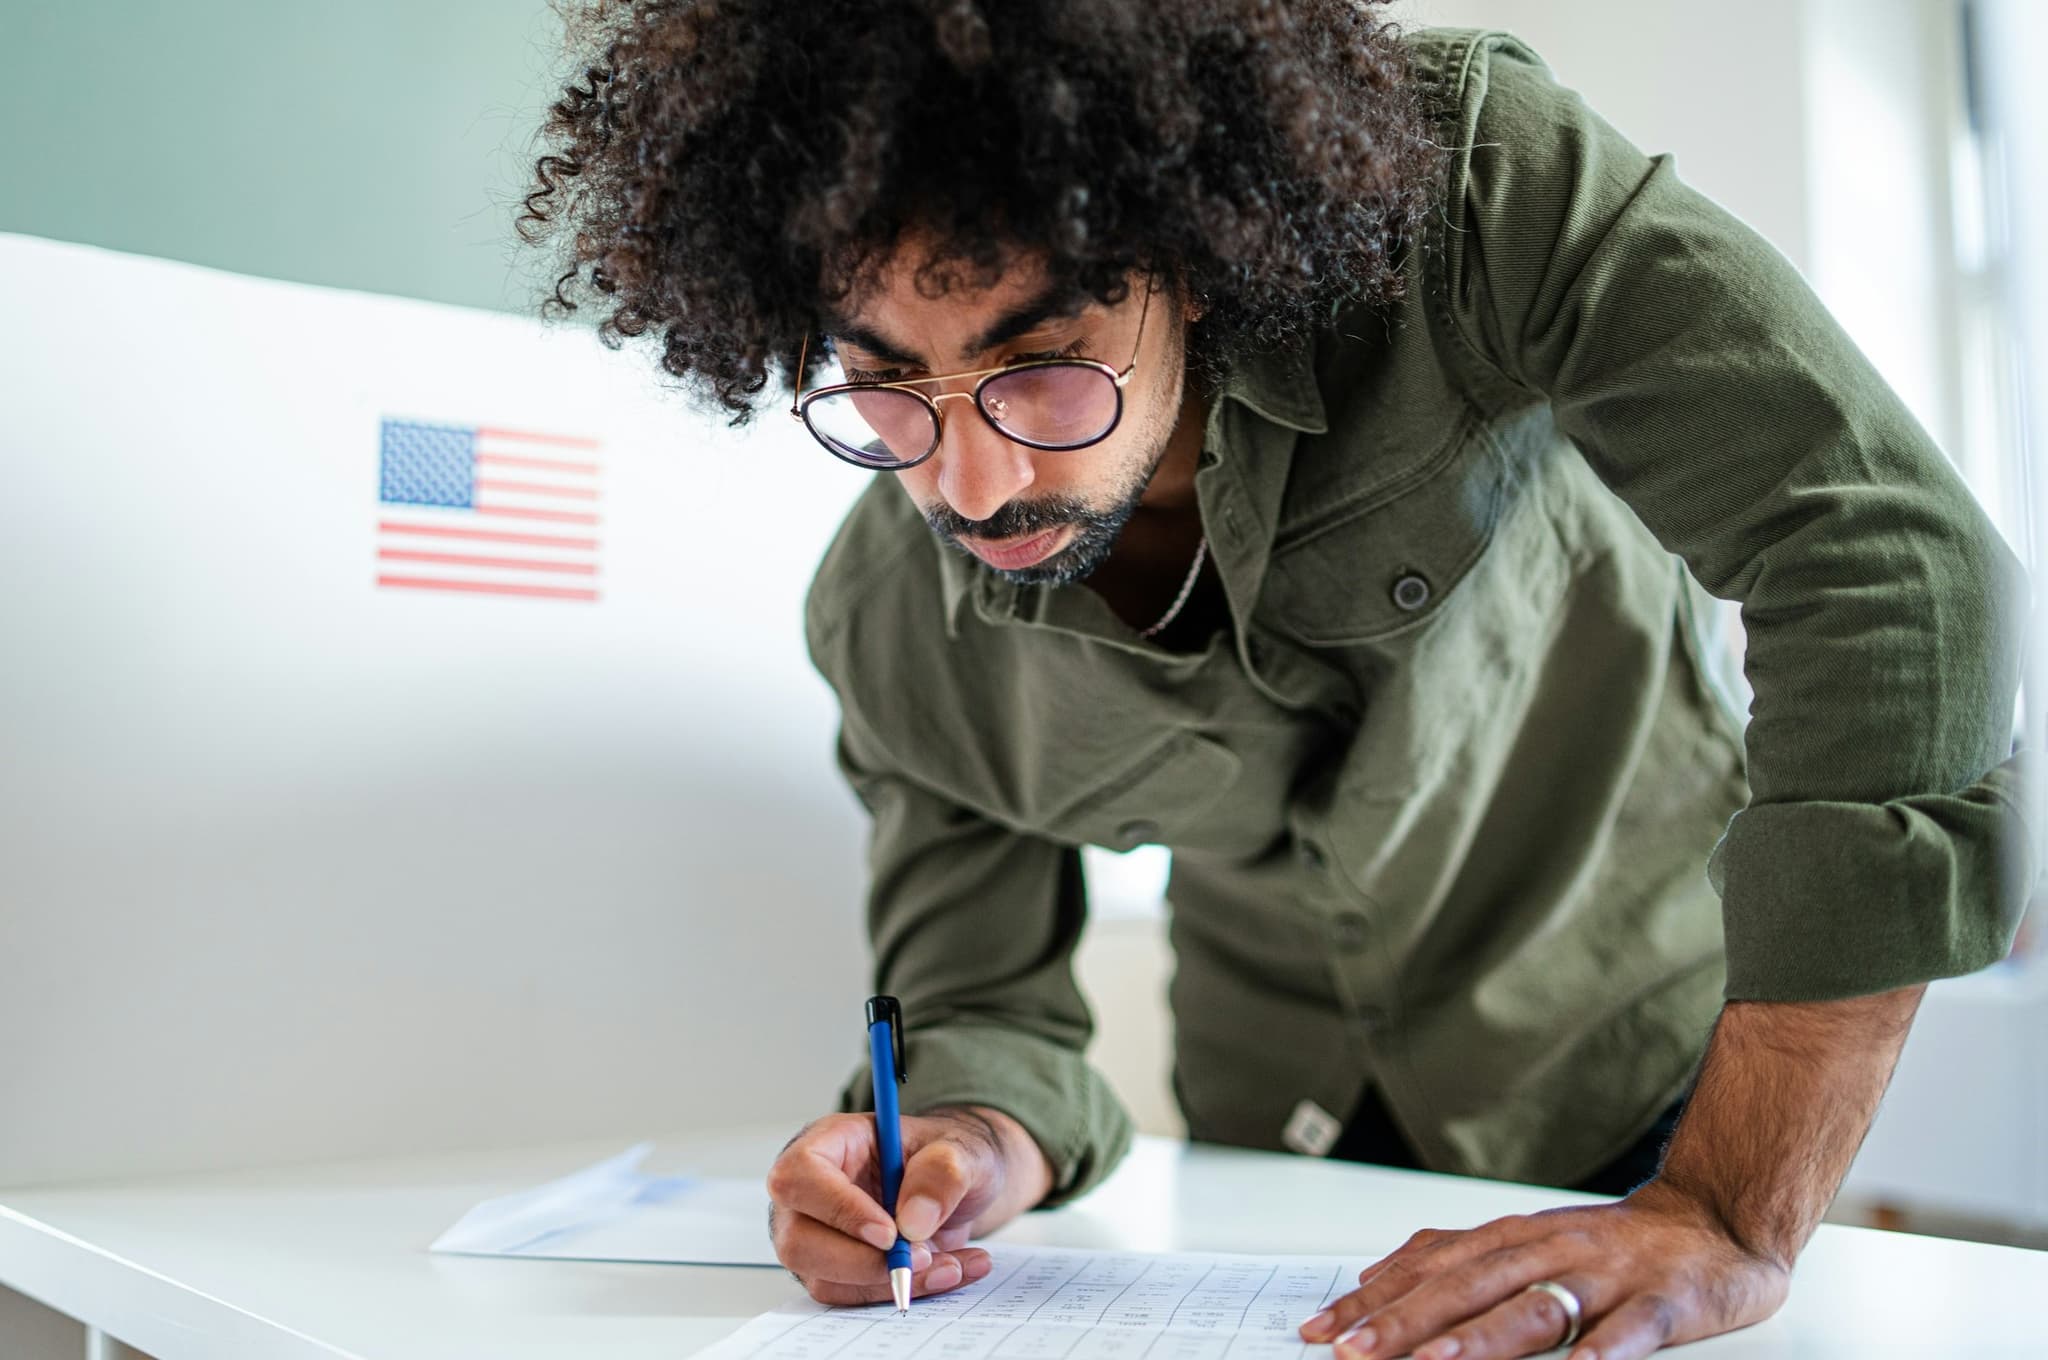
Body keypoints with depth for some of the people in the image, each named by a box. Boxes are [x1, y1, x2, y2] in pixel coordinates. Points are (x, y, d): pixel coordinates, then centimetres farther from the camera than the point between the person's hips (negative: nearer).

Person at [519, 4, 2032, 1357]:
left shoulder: (1468, 186, -32)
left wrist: (1735, 1216, -41)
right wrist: (975, 1142, -34)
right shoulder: (885, 631, -19)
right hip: (1287, 1137, 3)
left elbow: (1892, 571, -38)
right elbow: (983, 1005, -8)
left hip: (1655, 1058, -2)